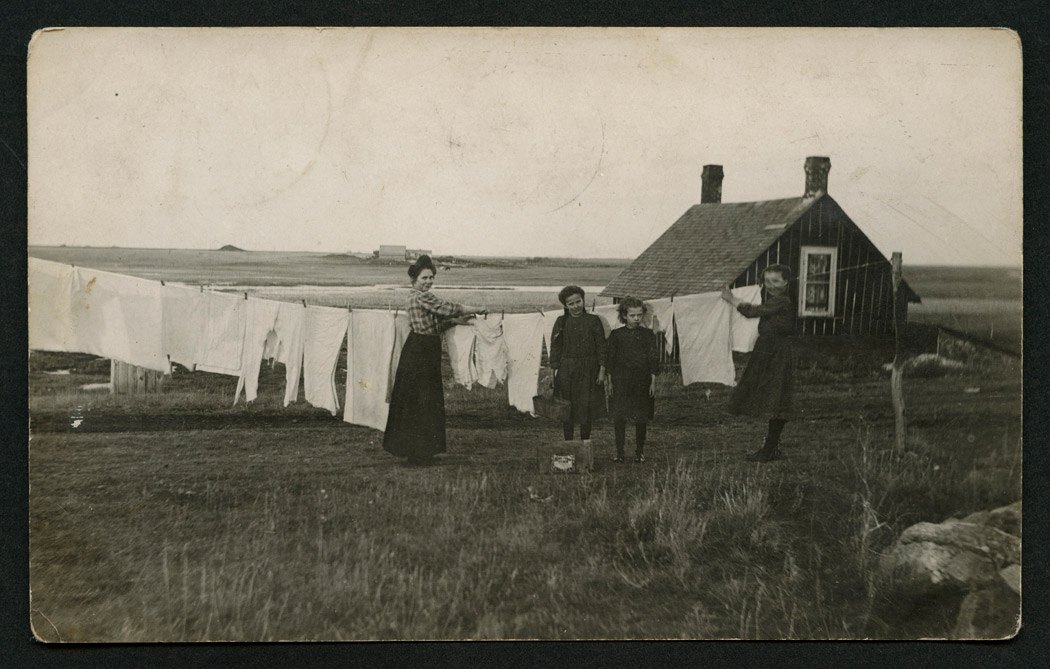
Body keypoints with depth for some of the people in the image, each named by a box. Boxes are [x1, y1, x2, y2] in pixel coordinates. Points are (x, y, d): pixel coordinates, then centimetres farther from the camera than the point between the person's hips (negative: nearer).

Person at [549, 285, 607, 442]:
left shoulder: (593, 321, 1)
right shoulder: (561, 322, 3)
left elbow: (601, 346, 2)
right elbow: (555, 347, 5)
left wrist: (602, 370, -4)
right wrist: (556, 370, -2)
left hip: (588, 371, -1)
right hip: (567, 370, 1)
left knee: (586, 408, 2)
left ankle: (585, 443, 14)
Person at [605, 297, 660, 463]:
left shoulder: (647, 334, 3)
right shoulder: (616, 335, 4)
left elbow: (654, 358, 2)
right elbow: (610, 359, 7)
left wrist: (653, 382, -2)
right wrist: (609, 381, 4)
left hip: (642, 381, 0)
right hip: (621, 381, 0)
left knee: (641, 418, 4)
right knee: (619, 416, -5)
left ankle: (639, 452, 16)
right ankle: (619, 452, 3)